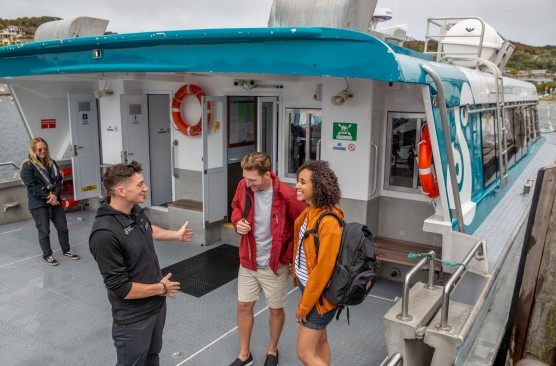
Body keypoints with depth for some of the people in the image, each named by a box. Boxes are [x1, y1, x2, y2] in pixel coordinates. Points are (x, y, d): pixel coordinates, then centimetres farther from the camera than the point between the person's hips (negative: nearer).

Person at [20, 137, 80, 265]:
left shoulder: (51, 163, 10)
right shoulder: (27, 166, -7)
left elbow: (59, 180, 4)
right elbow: (32, 187, -14)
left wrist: (55, 195, -13)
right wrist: (48, 197, -18)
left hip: (54, 200, 5)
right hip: (38, 203, -5)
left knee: (62, 226, 8)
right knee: (44, 230, 4)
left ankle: (66, 250, 24)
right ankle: (47, 255, 19)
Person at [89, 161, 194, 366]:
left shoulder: (135, 210, -6)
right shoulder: (105, 234, -33)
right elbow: (120, 288, -28)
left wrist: (176, 235, 28)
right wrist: (161, 288, -16)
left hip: (157, 304, 7)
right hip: (133, 318, -7)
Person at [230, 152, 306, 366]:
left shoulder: (287, 195, -25)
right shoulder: (244, 187, -11)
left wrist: (288, 257, -12)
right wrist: (237, 221, -11)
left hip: (275, 264, -4)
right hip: (248, 261, 4)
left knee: (276, 309, 15)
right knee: (243, 306, 14)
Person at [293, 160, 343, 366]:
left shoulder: (328, 222, -29)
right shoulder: (309, 212, -1)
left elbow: (323, 268, -25)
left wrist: (304, 306, -16)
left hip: (319, 295, -9)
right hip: (308, 286, 9)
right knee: (320, 341, 24)